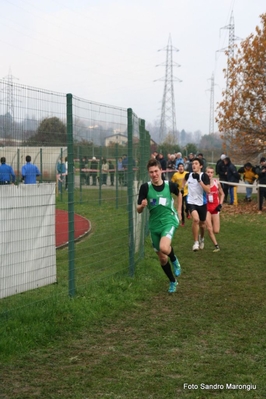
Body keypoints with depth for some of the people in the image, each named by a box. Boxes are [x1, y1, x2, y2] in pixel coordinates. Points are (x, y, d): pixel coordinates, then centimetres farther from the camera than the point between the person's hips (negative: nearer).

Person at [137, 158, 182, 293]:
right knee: (162, 258, 11)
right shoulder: (145, 187, -10)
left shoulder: (170, 185, -7)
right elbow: (138, 210, -8)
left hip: (169, 221, -2)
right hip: (154, 225, 2)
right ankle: (173, 281, 35)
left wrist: (178, 211, 13)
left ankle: (174, 260, 6)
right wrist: (142, 205, -30)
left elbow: (179, 194, 17)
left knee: (164, 248, -30)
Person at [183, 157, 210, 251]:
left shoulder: (204, 176, -12)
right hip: (191, 202, 0)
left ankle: (201, 238, 48)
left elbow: (208, 190, -23)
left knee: (202, 223, 15)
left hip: (202, 203, 0)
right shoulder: (188, 175, -1)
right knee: (195, 219, -26)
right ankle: (196, 242, -13)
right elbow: (184, 179, 26)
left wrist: (199, 180, -27)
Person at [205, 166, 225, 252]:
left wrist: (220, 204, -3)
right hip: (206, 208, -2)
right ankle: (216, 246, 4)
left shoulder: (216, 182, -4)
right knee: (209, 229, -11)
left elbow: (222, 194, 8)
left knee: (216, 231, 1)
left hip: (215, 208, 2)